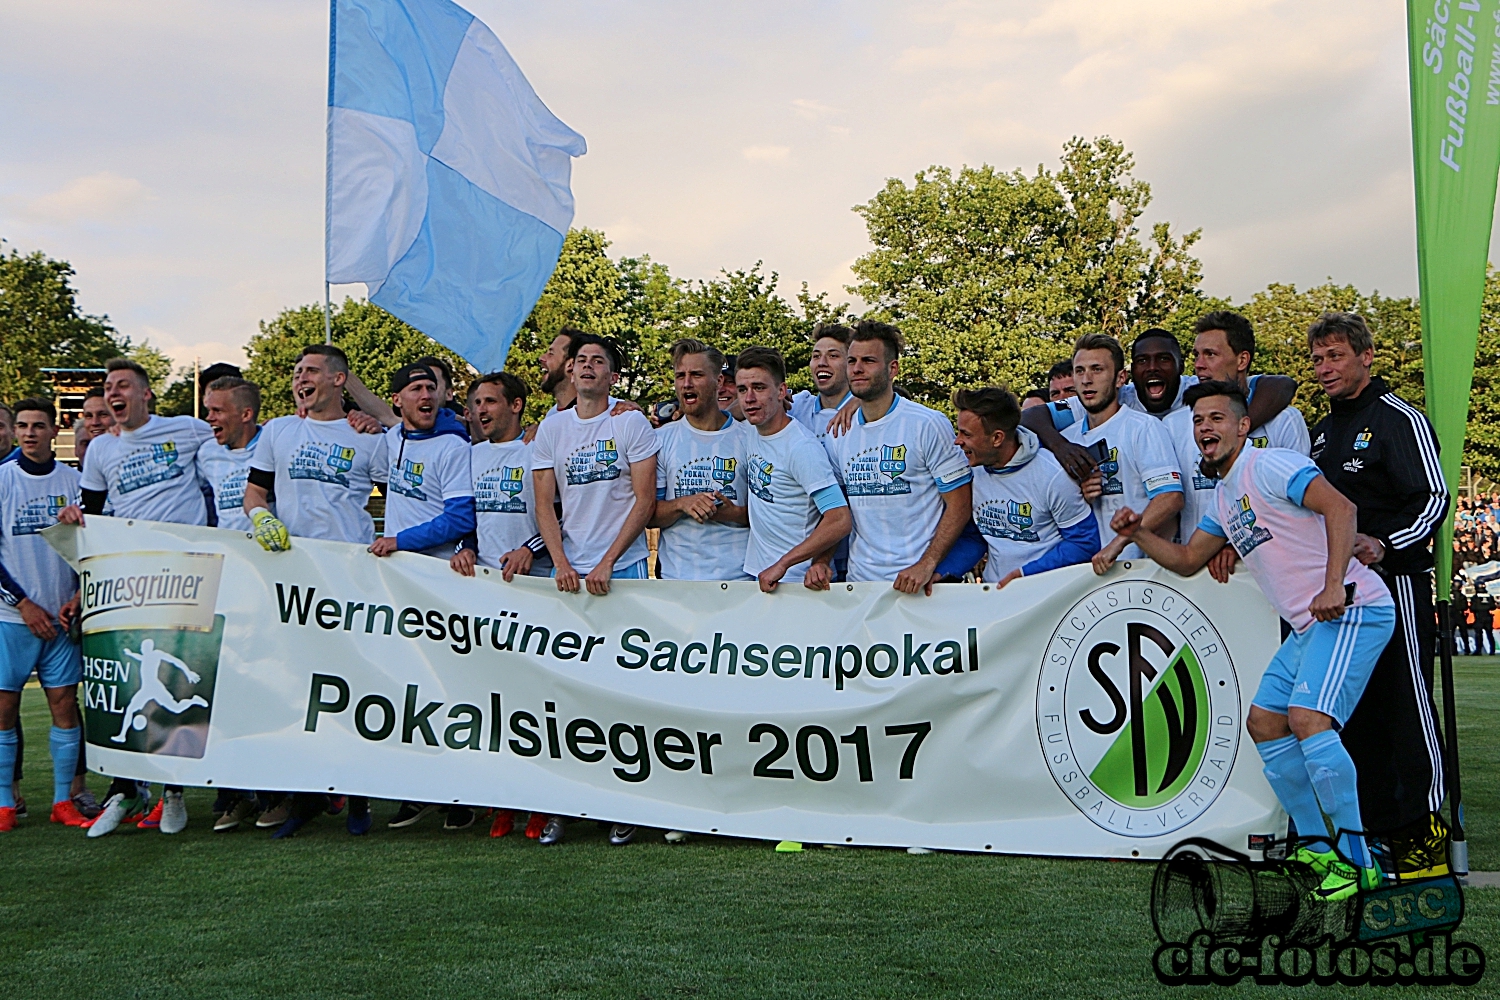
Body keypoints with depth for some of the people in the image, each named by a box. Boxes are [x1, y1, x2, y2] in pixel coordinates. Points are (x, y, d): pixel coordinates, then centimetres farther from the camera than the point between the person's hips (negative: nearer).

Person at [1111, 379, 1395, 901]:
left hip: (1352, 608, -10)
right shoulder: (1224, 497, 19)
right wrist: (1137, 533, 11)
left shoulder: (1269, 466, -10)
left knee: (1308, 720, -24)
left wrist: (1334, 585, -31)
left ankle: (1357, 862, -15)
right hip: (1309, 624, 10)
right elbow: (1186, 560, 26)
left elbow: (1340, 506, -23)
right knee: (1264, 723, 9)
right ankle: (1316, 846, 18)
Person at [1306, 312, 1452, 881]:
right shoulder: (1323, 432, 18)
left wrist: (1384, 546, -26)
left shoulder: (1399, 419, -5)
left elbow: (1435, 498, -12)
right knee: (1355, 710, 9)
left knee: (1407, 704, -7)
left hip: (1394, 579, -8)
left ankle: (1426, 834, -1)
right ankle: (1377, 829, 16)